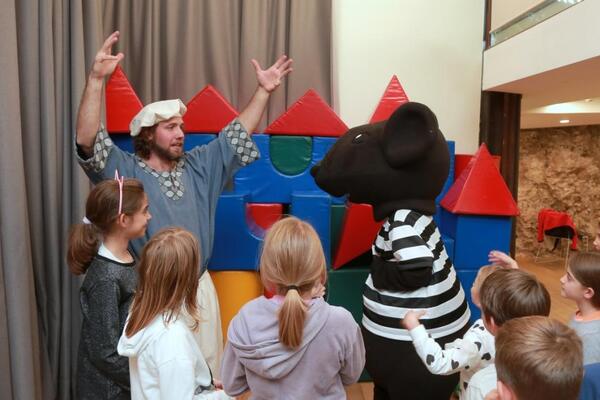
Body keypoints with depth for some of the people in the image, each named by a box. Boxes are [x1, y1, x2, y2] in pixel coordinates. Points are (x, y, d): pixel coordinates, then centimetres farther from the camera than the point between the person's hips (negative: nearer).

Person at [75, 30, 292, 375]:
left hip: (200, 288, 5)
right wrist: (97, 78, -34)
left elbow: (236, 136, 7)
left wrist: (264, 91, 1)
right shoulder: (125, 171, -9)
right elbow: (88, 141, -24)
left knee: (207, 369, 19)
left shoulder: (198, 165, 5)